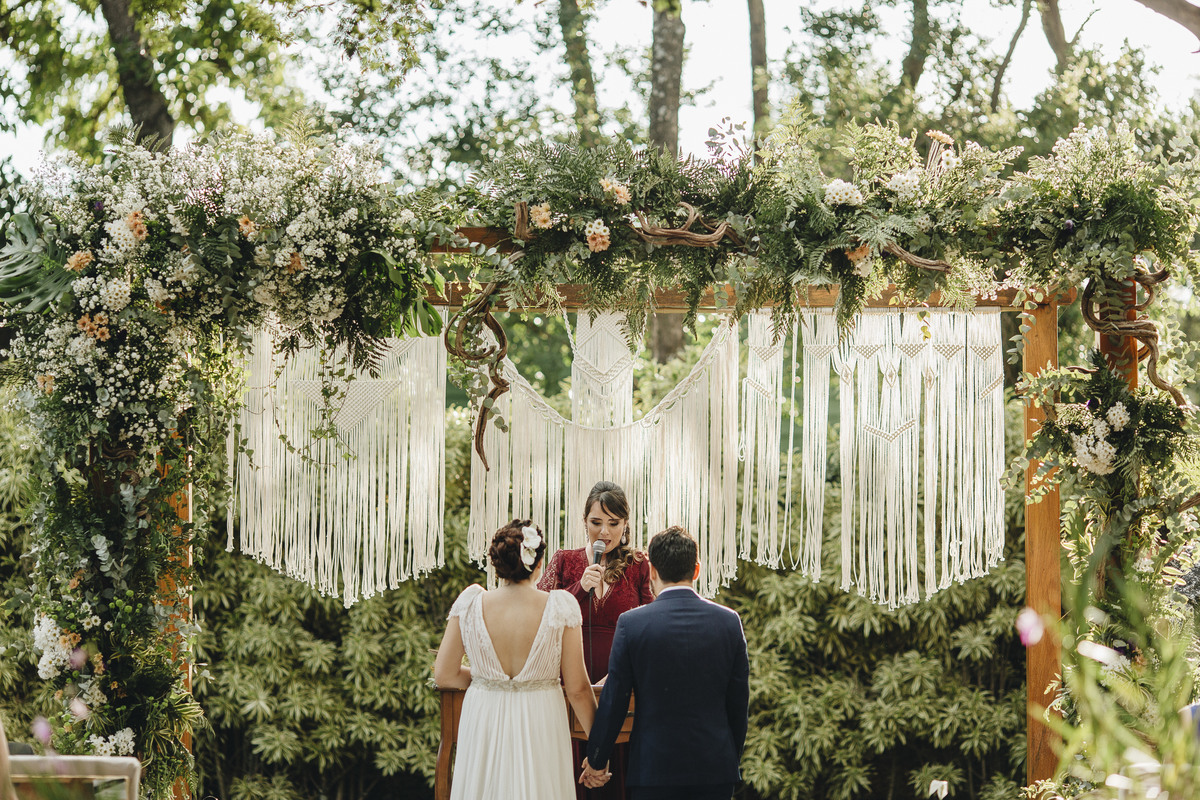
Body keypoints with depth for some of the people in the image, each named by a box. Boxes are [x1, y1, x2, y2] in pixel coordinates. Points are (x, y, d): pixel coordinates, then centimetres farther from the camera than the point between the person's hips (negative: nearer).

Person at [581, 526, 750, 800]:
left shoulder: (631, 623, -7)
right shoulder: (729, 621, 0)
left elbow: (613, 700, -3)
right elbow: (739, 702, 5)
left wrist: (596, 760, 9)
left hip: (653, 768, -2)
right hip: (715, 768, 2)